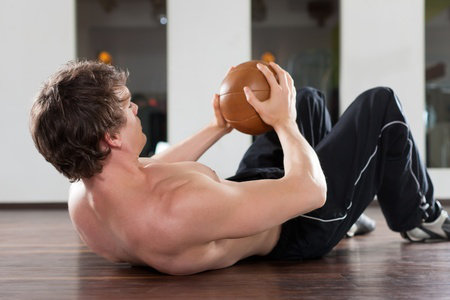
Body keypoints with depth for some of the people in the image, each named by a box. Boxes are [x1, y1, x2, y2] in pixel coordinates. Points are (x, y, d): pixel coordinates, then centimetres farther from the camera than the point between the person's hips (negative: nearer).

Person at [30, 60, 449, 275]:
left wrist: (217, 128, 11)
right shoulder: (178, 210, -46)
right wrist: (283, 121, -17)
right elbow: (309, 190, -35)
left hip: (247, 190, 8)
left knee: (309, 100, 25)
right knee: (381, 105, 5)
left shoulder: (81, 197, -20)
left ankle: (349, 221, 41)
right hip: (296, 230, -7)